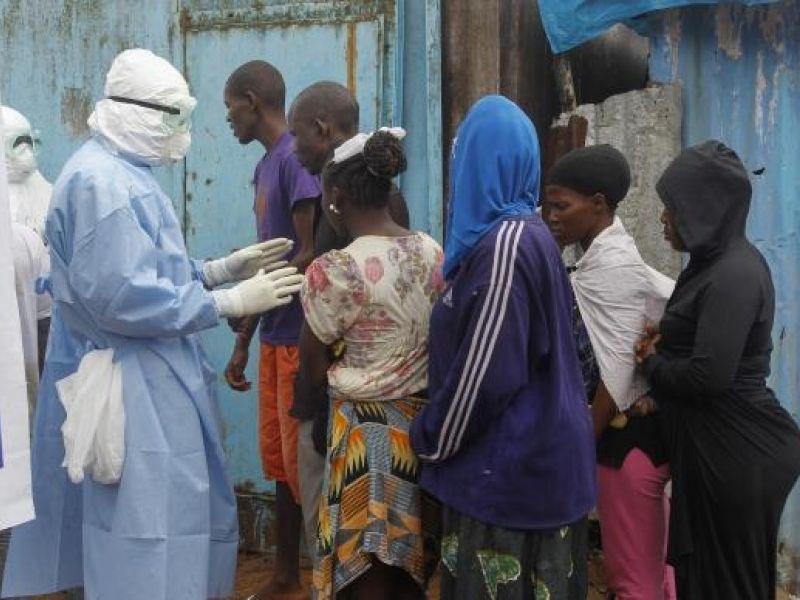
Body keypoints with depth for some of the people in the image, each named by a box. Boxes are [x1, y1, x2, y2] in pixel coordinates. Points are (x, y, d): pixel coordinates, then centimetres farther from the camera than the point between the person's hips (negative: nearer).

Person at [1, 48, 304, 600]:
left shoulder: (124, 174, 13)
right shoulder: (101, 181, -20)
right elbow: (123, 297, -27)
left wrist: (224, 269, 9)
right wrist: (232, 302, -21)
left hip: (145, 384, 11)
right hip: (128, 393, -11)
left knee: (146, 524, 18)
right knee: (145, 536, -5)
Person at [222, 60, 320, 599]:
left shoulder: (296, 159, -14)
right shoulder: (266, 166, 15)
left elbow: (311, 255, -19)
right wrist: (243, 341, 18)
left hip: (302, 337, -9)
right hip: (275, 337, 9)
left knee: (302, 461, -2)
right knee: (278, 458, 15)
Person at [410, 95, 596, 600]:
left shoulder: (506, 244, -20)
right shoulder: (523, 232, 10)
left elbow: (486, 369, -21)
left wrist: (430, 440, -7)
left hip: (511, 462, -9)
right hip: (533, 452, 9)